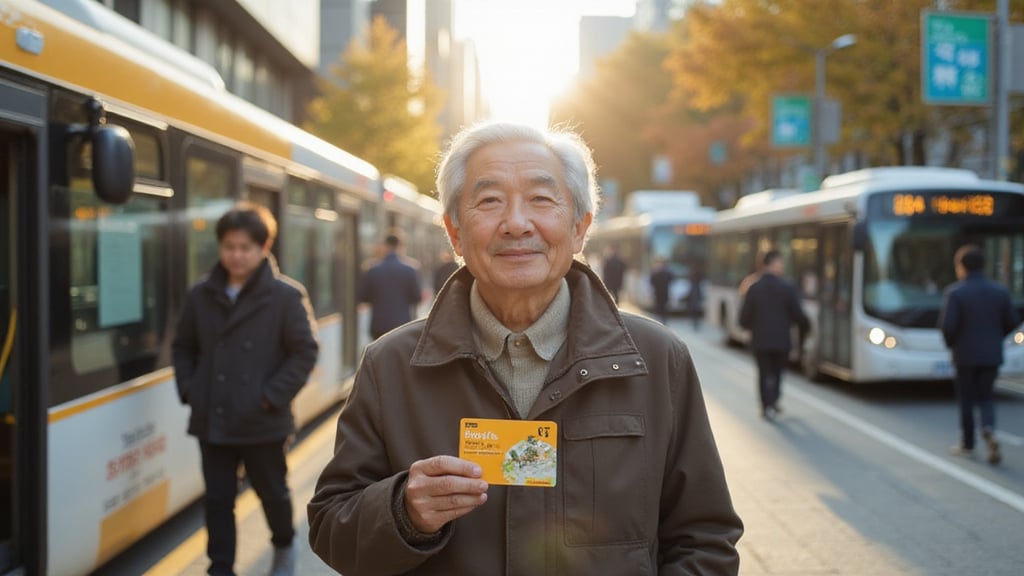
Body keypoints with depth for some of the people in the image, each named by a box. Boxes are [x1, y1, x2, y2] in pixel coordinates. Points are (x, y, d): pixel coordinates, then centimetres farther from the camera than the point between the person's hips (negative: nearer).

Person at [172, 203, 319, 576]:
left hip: (262, 423, -2)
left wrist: (273, 396, -14)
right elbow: (183, 346, 13)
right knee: (218, 499, 6)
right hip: (212, 422, 3)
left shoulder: (286, 296, -8)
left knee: (272, 492, 15)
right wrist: (188, 389, 0)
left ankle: (284, 546, 43)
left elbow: (305, 351, -8)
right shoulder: (201, 295, 3)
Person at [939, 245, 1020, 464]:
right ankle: (989, 430, -13)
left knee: (966, 399, 10)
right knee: (985, 397, 14)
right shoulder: (999, 291, 0)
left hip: (966, 355, -3)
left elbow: (947, 325, -18)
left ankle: (967, 444, 18)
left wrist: (951, 343, 1)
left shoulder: (955, 292, -13)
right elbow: (1012, 322, 3)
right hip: (992, 355, 3)